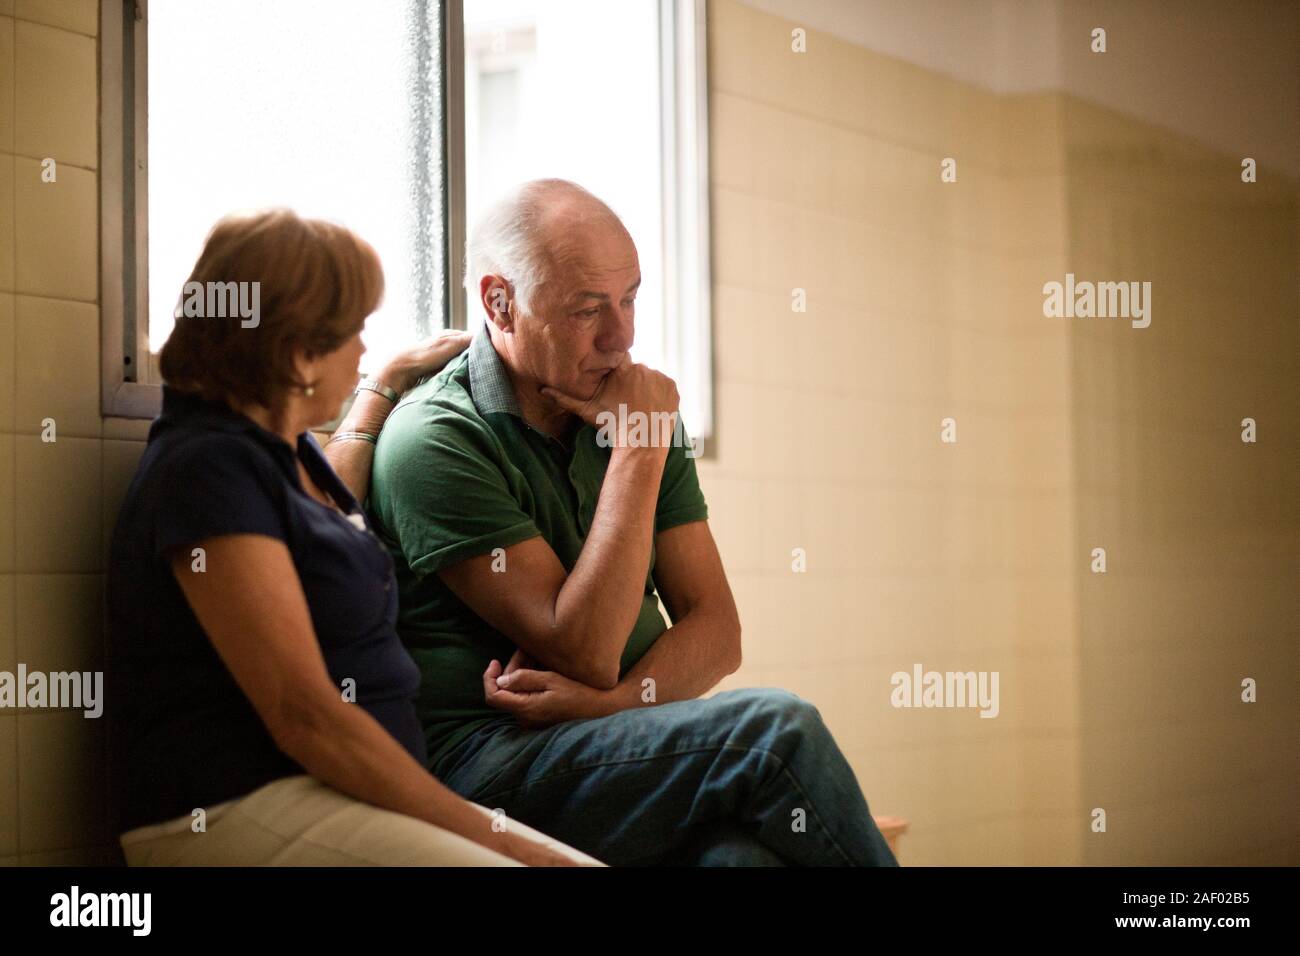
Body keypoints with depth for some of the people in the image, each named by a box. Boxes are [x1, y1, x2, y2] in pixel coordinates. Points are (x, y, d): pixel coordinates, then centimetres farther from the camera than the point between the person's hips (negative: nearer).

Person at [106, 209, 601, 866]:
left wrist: (389, 382, 49)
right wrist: (491, 836, -17)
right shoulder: (209, 468, -13)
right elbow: (305, 716, -19)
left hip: (340, 799, 9)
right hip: (239, 811, -9)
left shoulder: (276, 447, 17)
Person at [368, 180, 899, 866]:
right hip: (485, 761, -5)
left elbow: (715, 630, 8)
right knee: (776, 729, -26)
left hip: (623, 741, 5)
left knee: (746, 849, -32)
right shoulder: (432, 440, -8)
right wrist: (637, 455, -11)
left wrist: (606, 701, -12)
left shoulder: (631, 413, 14)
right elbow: (586, 652, -14)